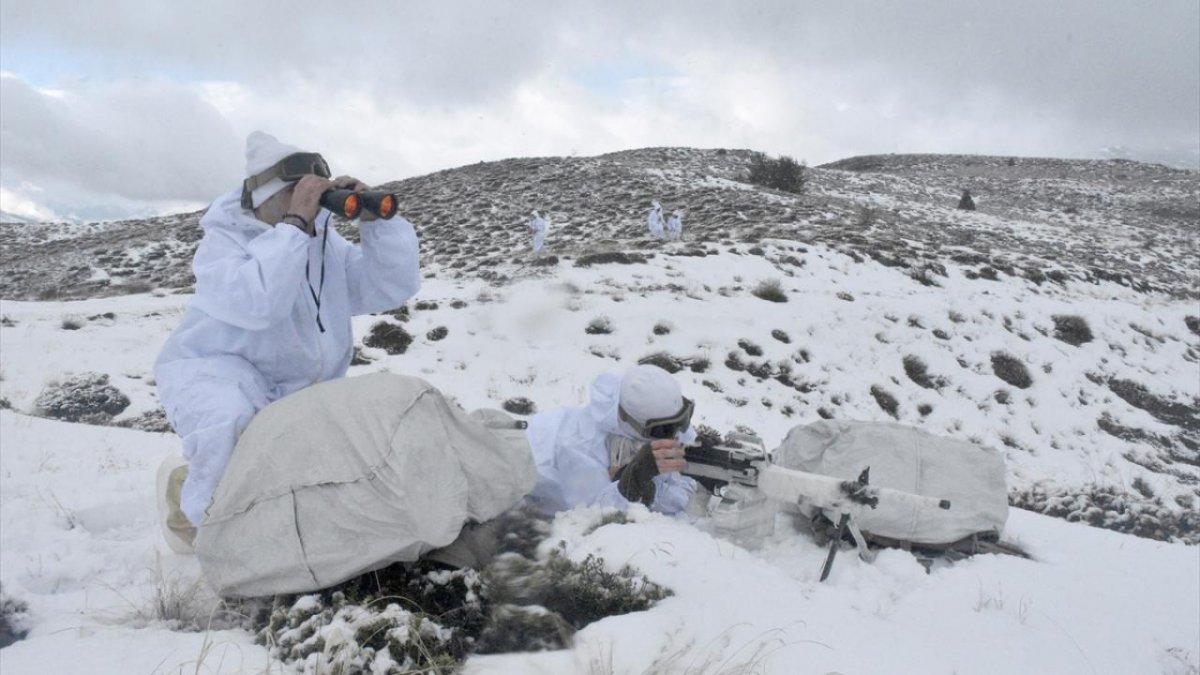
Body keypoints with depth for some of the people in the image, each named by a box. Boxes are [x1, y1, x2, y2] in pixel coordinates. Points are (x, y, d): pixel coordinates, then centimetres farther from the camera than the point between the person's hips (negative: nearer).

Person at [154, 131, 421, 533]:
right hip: (217, 371, -6)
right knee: (231, 431, -37)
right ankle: (182, 490, -2)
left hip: (298, 389, 7)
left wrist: (374, 217, -15)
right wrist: (296, 222, -31)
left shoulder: (328, 247, 7)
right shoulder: (222, 242, -11)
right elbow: (255, 303, -32)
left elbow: (397, 285, -3)